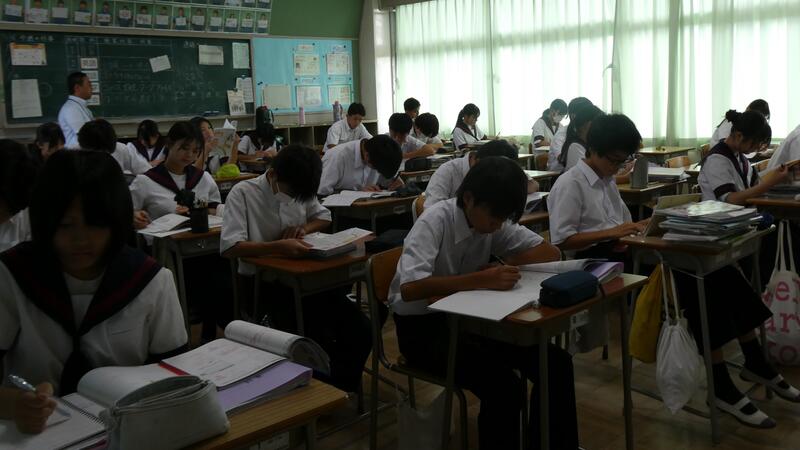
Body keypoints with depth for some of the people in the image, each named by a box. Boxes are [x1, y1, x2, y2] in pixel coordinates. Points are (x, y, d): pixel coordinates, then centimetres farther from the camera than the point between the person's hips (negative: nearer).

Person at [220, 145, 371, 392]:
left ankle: (342, 390, 10)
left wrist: (305, 228, -2)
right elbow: (229, 247, -22)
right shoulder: (243, 193, -12)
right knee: (317, 338, -26)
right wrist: (279, 246, -35)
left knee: (360, 330, -11)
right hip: (263, 283, -5)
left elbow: (324, 216, 22)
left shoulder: (300, 190, 5)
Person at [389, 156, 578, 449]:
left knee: (556, 363, -10)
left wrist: (496, 269, -17)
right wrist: (481, 280, -42)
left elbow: (550, 253, -1)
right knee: (503, 385, -28)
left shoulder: (493, 221, -3)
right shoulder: (434, 222, -22)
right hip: (422, 327, -6)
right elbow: (410, 288, -36)